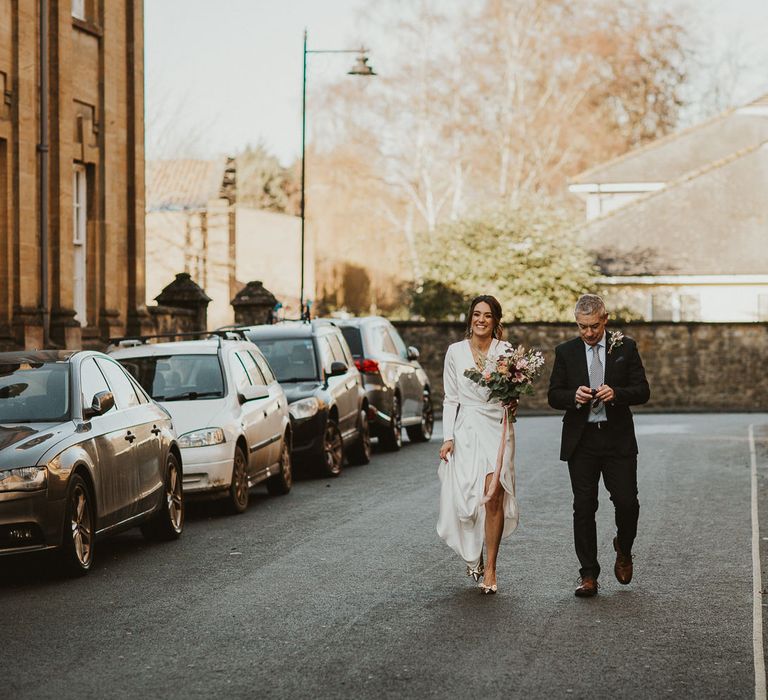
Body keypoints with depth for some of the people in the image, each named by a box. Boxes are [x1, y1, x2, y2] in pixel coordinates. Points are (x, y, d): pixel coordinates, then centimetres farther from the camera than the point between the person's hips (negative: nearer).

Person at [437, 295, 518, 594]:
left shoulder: (506, 351, 2)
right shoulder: (455, 351, 5)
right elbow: (450, 399, 7)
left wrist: (514, 403, -12)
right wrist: (447, 438, 0)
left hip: (497, 429, -1)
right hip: (465, 431, 1)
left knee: (493, 498, -11)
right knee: (463, 500, 2)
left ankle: (490, 569, -3)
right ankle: (474, 556, 29)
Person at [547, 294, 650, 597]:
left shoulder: (625, 347, 3)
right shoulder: (565, 352, 5)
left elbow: (642, 391, 0)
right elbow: (554, 396, 5)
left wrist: (616, 393, -19)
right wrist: (574, 396, -17)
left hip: (618, 439, -1)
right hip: (581, 442, 1)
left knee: (627, 502, -5)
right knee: (583, 508, 0)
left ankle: (623, 550, 27)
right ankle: (589, 576, 6)